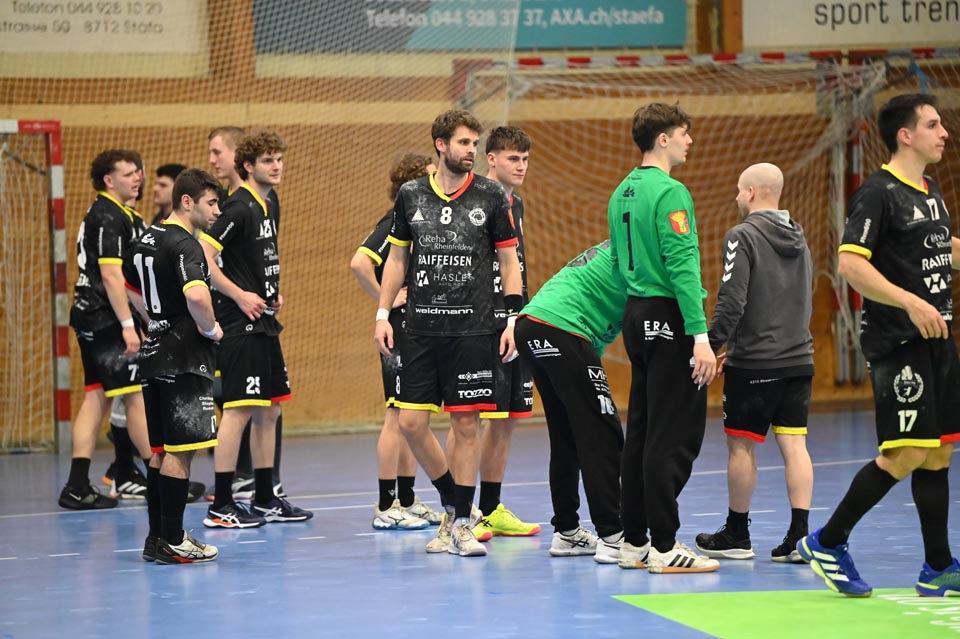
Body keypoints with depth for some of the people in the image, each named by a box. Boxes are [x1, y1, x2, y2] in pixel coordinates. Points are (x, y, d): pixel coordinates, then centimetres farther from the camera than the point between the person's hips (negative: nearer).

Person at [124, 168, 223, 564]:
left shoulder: (148, 238, 13)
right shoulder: (184, 244, -15)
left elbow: (129, 287, 31)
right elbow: (197, 294, -33)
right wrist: (210, 328, -16)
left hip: (155, 352, 9)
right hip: (184, 357, -9)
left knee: (161, 451, 13)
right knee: (180, 450, -6)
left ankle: (157, 538, 17)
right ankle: (172, 542, -5)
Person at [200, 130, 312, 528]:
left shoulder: (270, 205, 14)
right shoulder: (239, 207, -14)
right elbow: (202, 255, -20)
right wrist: (239, 295, -18)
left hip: (265, 322, 10)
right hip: (240, 325, -10)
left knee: (269, 409, 12)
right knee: (240, 409, -10)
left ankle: (265, 499, 20)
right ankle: (220, 506, -7)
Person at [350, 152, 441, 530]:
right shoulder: (395, 224, -14)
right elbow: (359, 262, -28)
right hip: (401, 332, -9)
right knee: (397, 415, -6)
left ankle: (407, 500, 19)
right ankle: (387, 507, -2)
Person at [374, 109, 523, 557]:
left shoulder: (491, 196, 1)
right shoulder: (411, 195, 6)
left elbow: (509, 260, 5)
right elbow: (397, 256, 14)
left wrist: (513, 320, -3)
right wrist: (383, 314, 7)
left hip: (472, 330, -2)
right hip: (420, 329, 2)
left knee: (466, 424, -1)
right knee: (411, 422, -1)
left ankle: (460, 523, 8)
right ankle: (451, 503, 19)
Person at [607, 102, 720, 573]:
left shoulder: (622, 193, 13)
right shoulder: (669, 192, -14)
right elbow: (681, 265, -20)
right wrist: (700, 335, -21)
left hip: (637, 316, 9)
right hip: (669, 319, -9)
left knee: (641, 430, 12)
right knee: (675, 435, -6)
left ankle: (634, 541, 16)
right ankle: (664, 547, -5)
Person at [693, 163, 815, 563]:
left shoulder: (743, 237, -10)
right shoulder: (799, 239, 13)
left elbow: (732, 301, -18)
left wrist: (710, 347, -16)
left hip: (754, 361, -6)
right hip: (798, 358, 7)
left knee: (741, 445, 4)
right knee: (794, 444, 4)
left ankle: (736, 536, 11)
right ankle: (800, 536, -2)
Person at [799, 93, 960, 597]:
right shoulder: (878, 193, -12)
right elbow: (849, 263, -21)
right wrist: (911, 302, -28)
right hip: (897, 343, -9)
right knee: (906, 453, -12)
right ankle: (826, 543, 0)